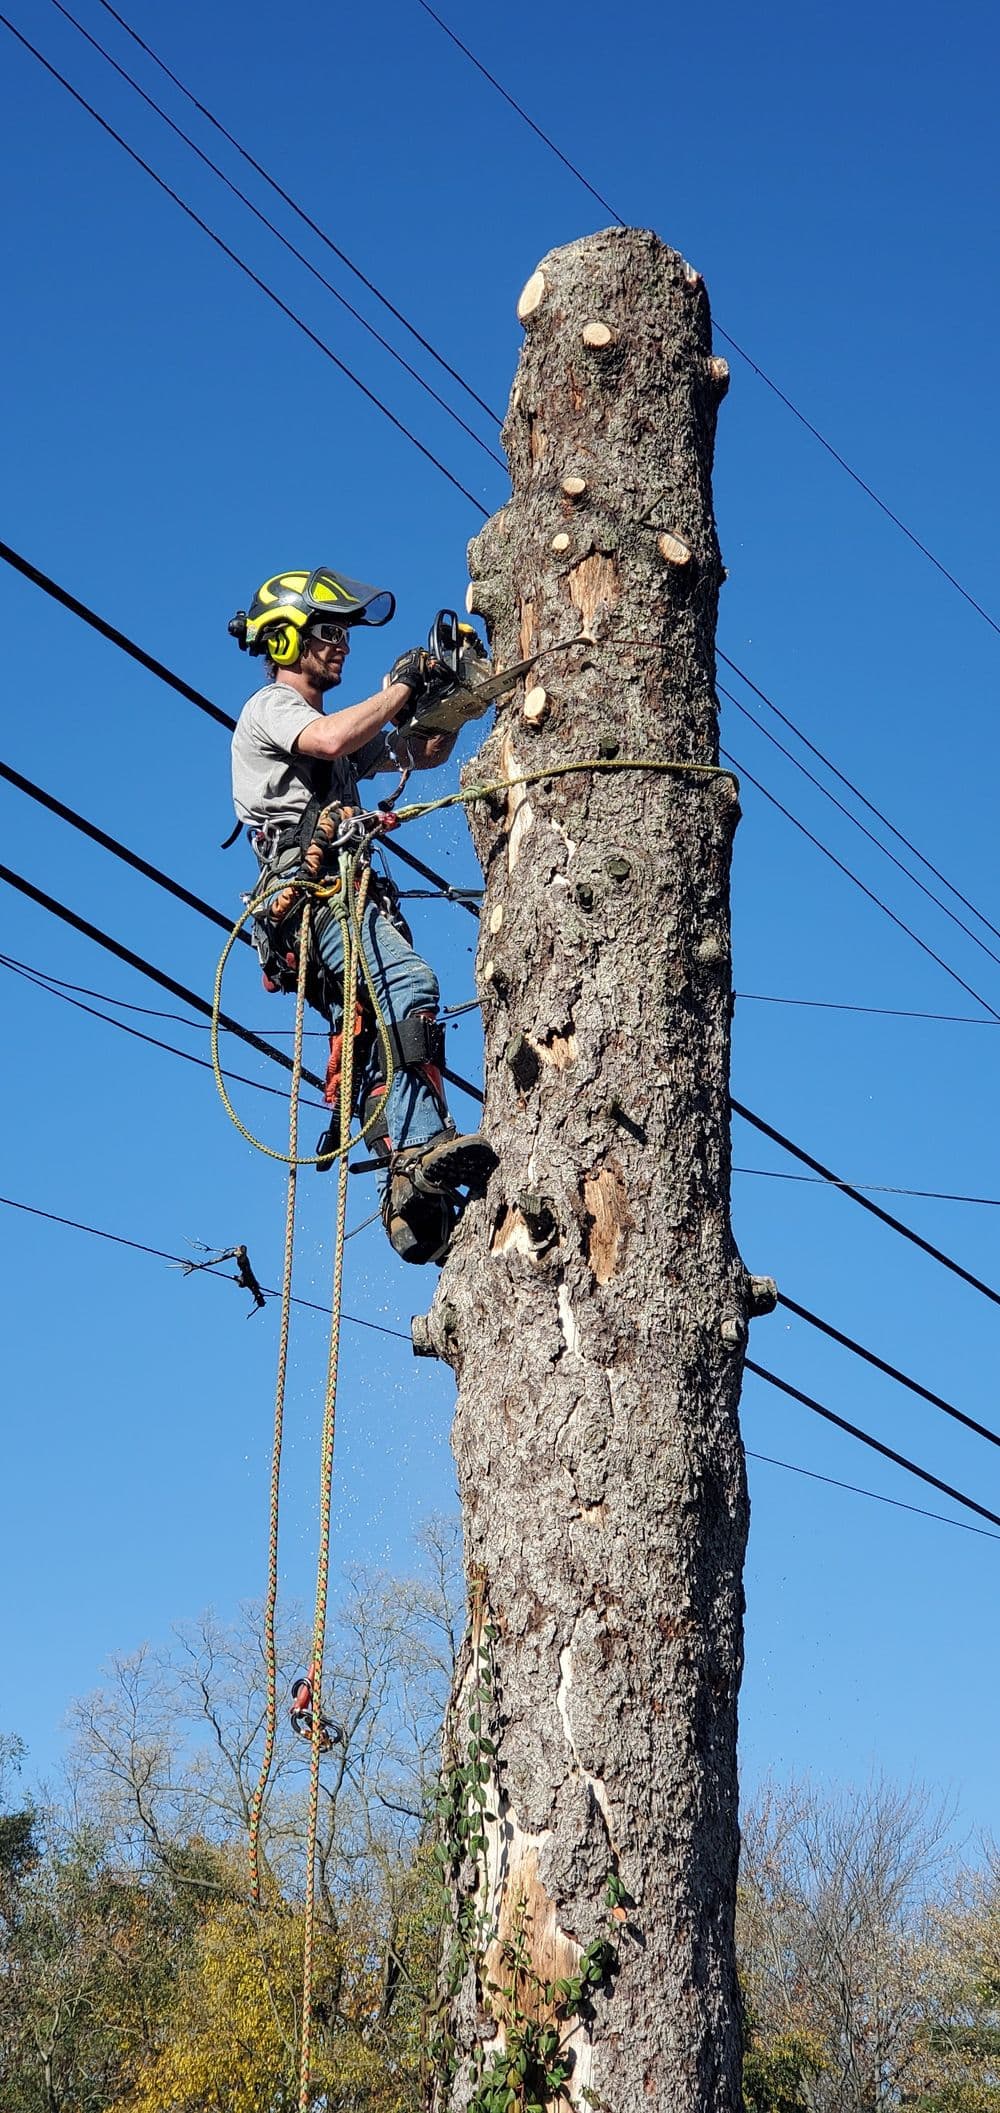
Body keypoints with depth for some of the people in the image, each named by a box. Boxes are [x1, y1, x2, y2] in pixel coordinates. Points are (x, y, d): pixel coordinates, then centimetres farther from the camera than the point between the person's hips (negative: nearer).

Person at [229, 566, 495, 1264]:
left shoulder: (326, 725, 35)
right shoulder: (272, 708, 5)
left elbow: (426, 754, 39)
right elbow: (333, 741, -18)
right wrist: (400, 687, -5)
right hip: (314, 896, -10)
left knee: (382, 1043, 1)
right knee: (409, 984, -31)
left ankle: (410, 1207, -5)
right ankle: (419, 1154, -43)